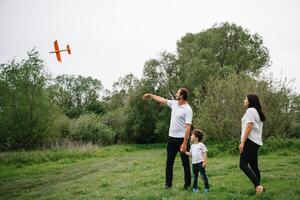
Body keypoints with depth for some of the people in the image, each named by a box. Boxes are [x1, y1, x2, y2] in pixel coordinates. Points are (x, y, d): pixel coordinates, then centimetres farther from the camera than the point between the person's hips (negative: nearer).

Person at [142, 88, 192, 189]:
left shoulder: (188, 110, -17)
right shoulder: (174, 103, 5)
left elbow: (188, 127, -21)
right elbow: (162, 100, 21)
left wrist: (185, 143, -24)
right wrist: (150, 95, 26)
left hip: (181, 139, -7)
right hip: (172, 138, 7)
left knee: (185, 162, 6)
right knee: (169, 162, 10)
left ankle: (187, 183, 17)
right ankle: (168, 183, 18)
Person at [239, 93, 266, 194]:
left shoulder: (250, 110, -8)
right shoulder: (257, 112, 22)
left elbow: (249, 127, -16)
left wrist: (242, 142, -19)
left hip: (250, 141, -10)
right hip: (256, 141, 10)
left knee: (243, 165, -15)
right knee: (253, 166, 11)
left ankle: (258, 186, -22)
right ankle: (258, 187, 12)